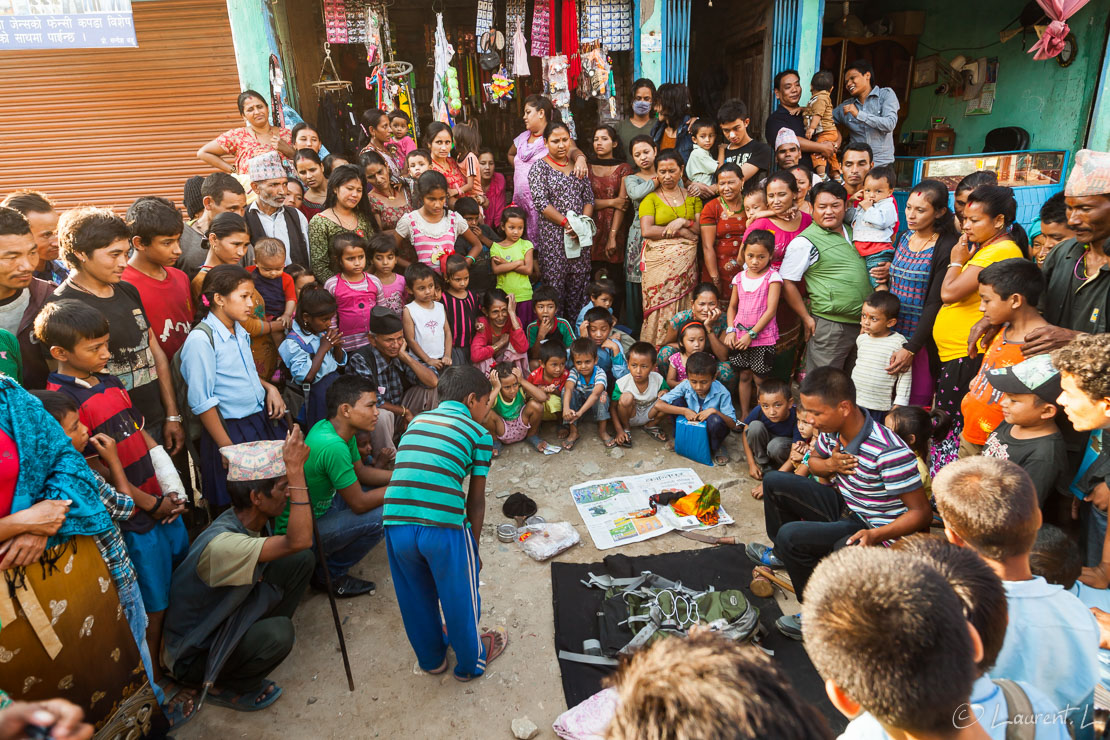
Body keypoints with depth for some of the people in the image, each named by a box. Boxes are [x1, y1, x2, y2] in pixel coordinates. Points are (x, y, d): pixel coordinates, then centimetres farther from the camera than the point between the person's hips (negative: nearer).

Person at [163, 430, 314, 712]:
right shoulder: (220, 544, -38)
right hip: (191, 657, -7)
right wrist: (295, 470, -46)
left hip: (226, 620, 8)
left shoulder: (246, 520, -10)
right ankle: (222, 688, -2)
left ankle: (261, 632, 13)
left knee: (301, 560, -6)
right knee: (278, 634, -34)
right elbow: (299, 540, -48)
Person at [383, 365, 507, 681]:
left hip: (395, 523, 5)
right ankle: (472, 661, 42)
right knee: (460, 596, 20)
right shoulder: (478, 434, 5)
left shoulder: (417, 421, 19)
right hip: (443, 527, -5)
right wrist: (473, 545, 17)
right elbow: (475, 500, 5)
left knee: (416, 597, 26)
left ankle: (431, 658, 49)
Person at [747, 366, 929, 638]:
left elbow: (922, 512, -23)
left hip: (869, 527, -8)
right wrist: (830, 465, -11)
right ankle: (782, 555, 26)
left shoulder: (889, 452, -31)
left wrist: (876, 535, -36)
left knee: (790, 535, -25)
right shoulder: (831, 430, -8)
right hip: (842, 504, 8)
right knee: (774, 481, 5)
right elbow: (814, 461, 14)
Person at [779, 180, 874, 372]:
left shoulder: (851, 232, 12)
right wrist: (806, 318, -11)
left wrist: (883, 269, 6)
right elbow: (787, 283, -12)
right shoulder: (804, 242, -11)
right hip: (829, 326, -7)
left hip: (862, 321, 7)